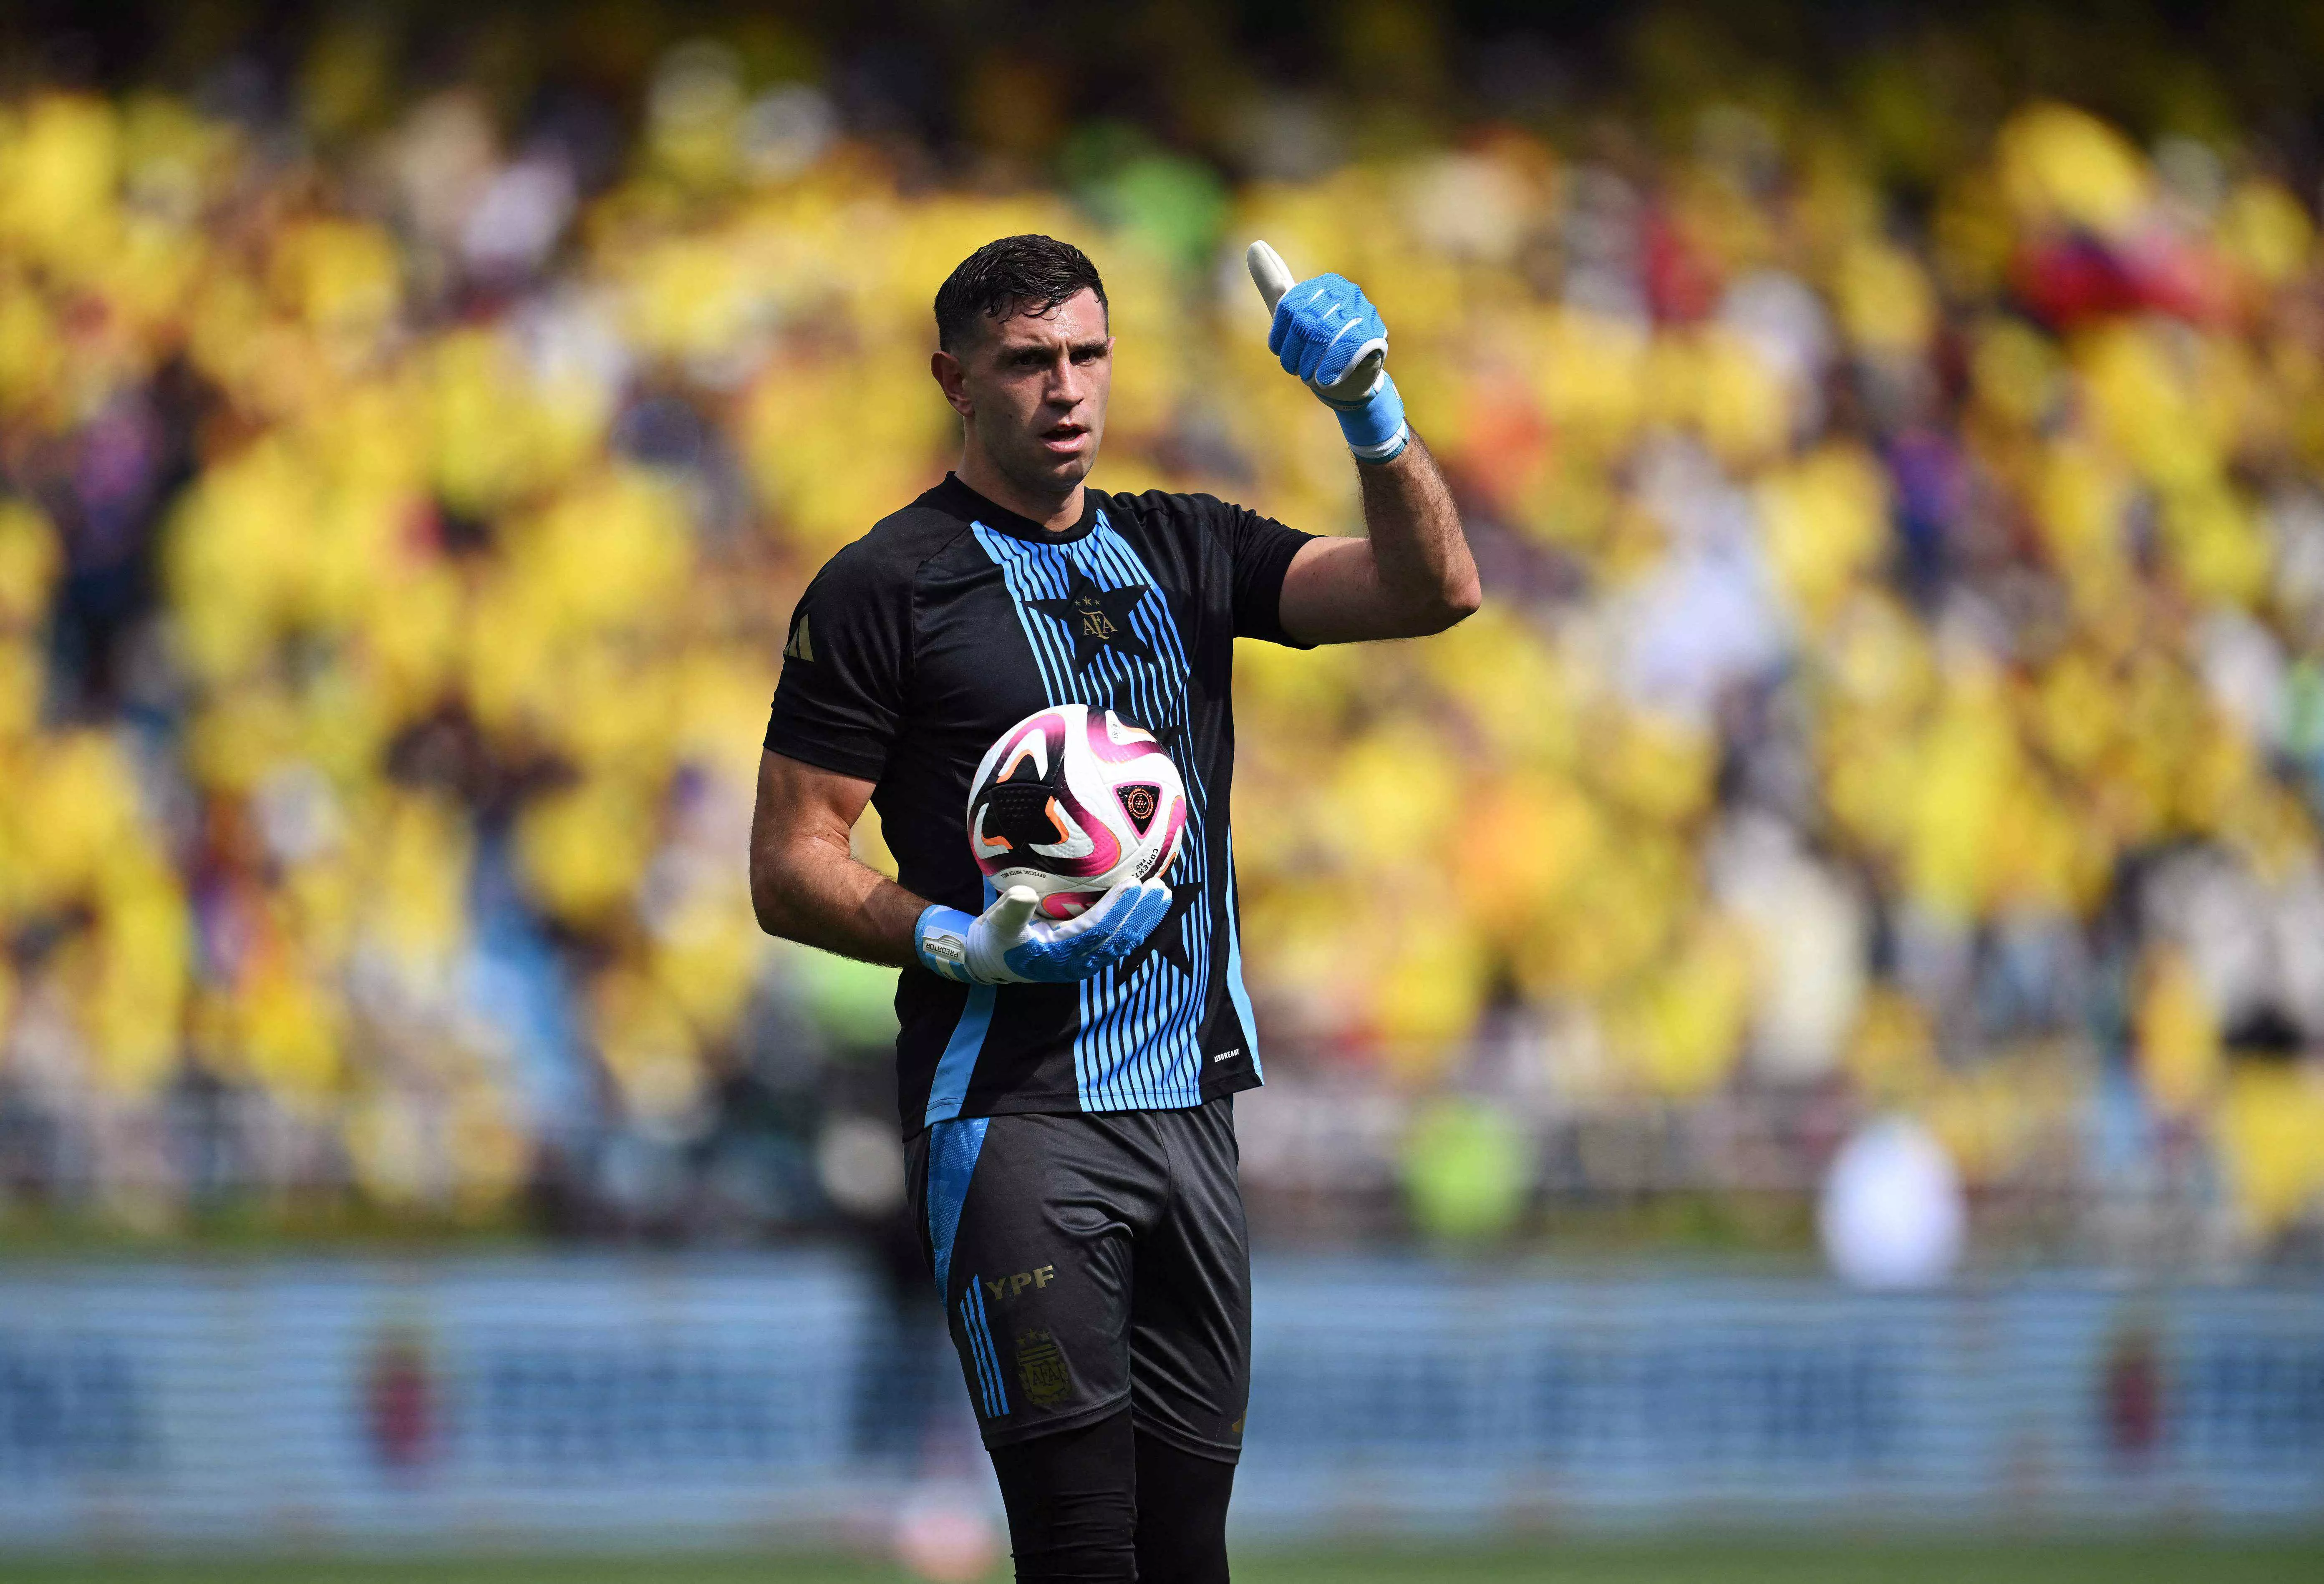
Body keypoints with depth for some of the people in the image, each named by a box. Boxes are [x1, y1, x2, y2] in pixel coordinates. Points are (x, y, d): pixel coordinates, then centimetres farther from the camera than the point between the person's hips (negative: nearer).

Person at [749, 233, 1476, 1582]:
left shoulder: (1185, 553, 15)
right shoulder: (887, 588, -1)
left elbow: (1434, 591, 5)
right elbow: (792, 869, -3)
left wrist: (1372, 417, -12)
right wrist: (967, 946, -19)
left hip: (1191, 1104, 6)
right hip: (1013, 1108, -6)